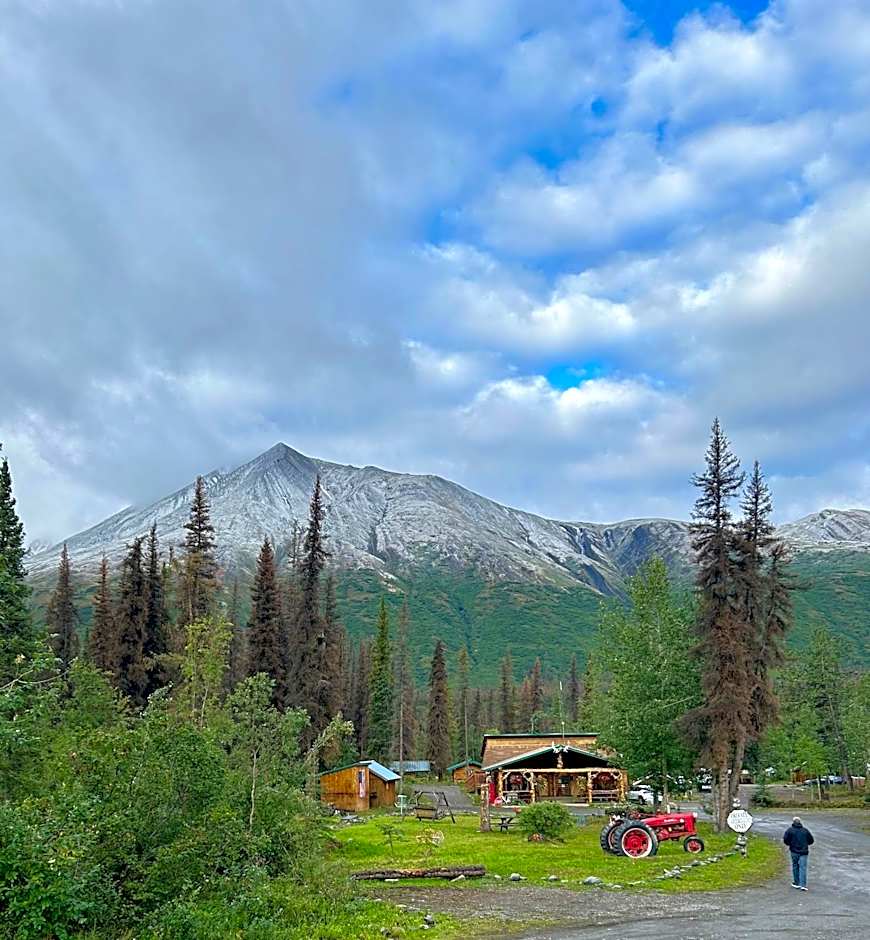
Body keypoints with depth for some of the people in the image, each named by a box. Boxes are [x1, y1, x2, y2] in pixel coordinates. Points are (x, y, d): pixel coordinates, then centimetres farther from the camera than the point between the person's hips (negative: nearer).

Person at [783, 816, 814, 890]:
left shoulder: (790, 830, -3)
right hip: (804, 852, 1)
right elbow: (811, 840, 10)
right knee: (803, 868, -2)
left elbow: (785, 839, -9)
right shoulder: (805, 830, 6)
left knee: (795, 866, 15)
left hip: (794, 851, -1)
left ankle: (797, 883, 21)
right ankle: (803, 885, -11)